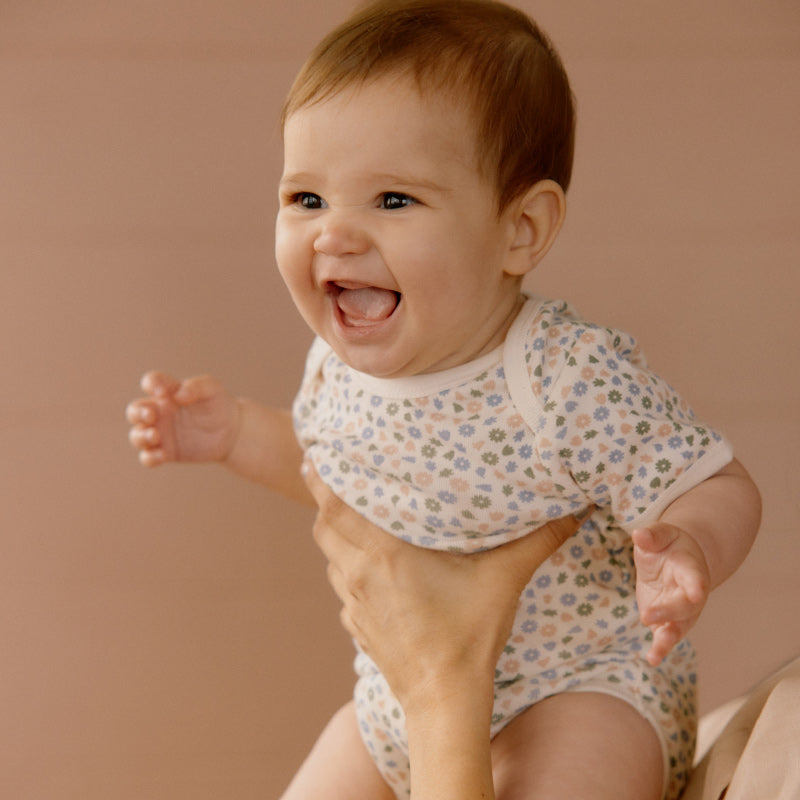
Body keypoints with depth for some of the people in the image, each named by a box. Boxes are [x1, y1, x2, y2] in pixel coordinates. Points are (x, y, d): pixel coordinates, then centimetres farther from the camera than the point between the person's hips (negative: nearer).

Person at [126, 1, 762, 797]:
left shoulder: (572, 380, -28)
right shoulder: (338, 364, -8)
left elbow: (721, 487, -21)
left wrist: (688, 546, -41)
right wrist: (236, 432, 2)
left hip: (581, 691, -6)